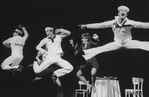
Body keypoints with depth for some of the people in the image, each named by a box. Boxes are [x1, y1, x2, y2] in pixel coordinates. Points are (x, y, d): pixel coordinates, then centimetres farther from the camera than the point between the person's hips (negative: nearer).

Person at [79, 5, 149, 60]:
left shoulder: (130, 23, -15)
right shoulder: (113, 22, -9)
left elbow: (142, 25, -22)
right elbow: (100, 25, -7)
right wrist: (86, 26, -9)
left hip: (128, 42, -1)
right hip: (117, 43, 1)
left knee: (142, 45, -24)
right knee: (101, 49, -6)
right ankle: (84, 53, -4)